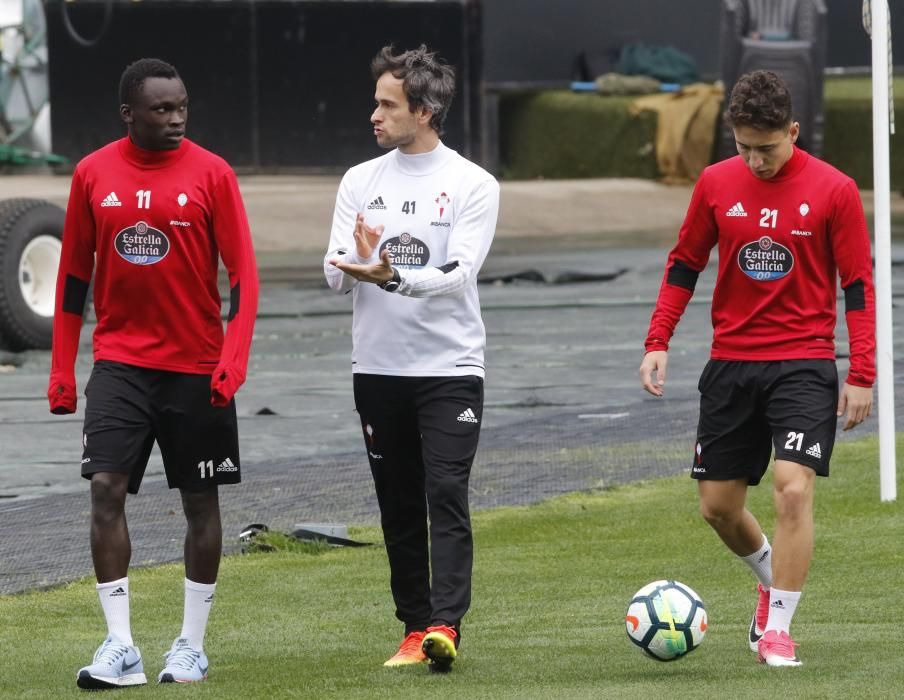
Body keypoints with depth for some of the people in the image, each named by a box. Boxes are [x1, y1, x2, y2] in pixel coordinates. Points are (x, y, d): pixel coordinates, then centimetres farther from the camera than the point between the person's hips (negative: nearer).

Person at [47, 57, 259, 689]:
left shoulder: (210, 174, -5)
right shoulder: (93, 174, 2)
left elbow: (243, 272, -5)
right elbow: (74, 273, 9)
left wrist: (233, 359, -17)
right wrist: (62, 369, 6)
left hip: (196, 368, -1)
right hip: (119, 360, 1)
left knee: (201, 500, 5)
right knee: (106, 488, -11)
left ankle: (192, 646, 16)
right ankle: (121, 648, -8)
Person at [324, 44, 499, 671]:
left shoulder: (473, 185, -4)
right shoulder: (361, 182, 8)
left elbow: (458, 273, -16)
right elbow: (336, 275, 2)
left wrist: (391, 277, -31)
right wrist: (360, 258, -21)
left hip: (450, 366, -4)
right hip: (378, 366, 4)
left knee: (446, 493, -14)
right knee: (399, 505, 7)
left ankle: (445, 626, -20)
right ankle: (414, 629, 13)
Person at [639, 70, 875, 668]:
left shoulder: (833, 190, -7)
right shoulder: (716, 184, 2)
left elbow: (859, 286, -4)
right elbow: (684, 265, 12)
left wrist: (862, 376, -9)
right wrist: (658, 342, 3)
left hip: (804, 365, -4)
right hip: (731, 365, 4)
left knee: (794, 488, -19)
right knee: (717, 505, 7)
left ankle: (778, 628, -10)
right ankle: (772, 578, 37)